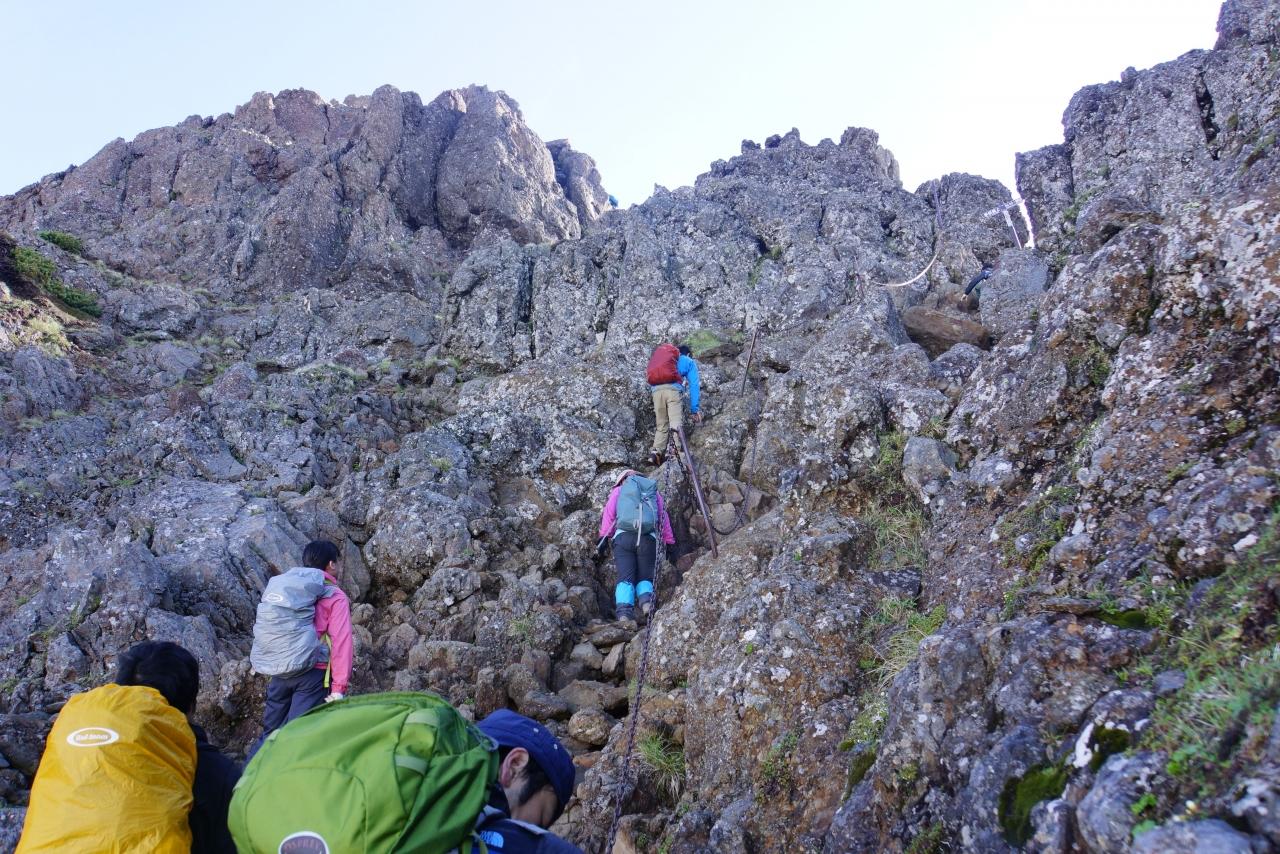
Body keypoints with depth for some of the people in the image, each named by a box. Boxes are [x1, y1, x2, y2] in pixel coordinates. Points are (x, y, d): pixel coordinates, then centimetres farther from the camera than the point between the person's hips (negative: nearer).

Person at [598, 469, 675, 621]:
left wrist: (604, 537, 5)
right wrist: (670, 543, 20)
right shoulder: (654, 491, 30)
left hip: (623, 536, -1)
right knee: (645, 577, 7)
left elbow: (609, 511, 10)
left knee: (625, 578, -7)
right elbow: (664, 517, 21)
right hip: (648, 538, 1)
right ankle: (647, 600, -24)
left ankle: (624, 610, -31)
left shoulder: (618, 490, 25)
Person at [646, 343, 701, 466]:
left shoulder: (659, 356, 38)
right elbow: (694, 385, 13)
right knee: (676, 424, -15)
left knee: (661, 426, 9)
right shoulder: (689, 362, 24)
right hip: (673, 389, -4)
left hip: (655, 390, 4)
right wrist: (695, 409, 8)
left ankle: (656, 452, -10)